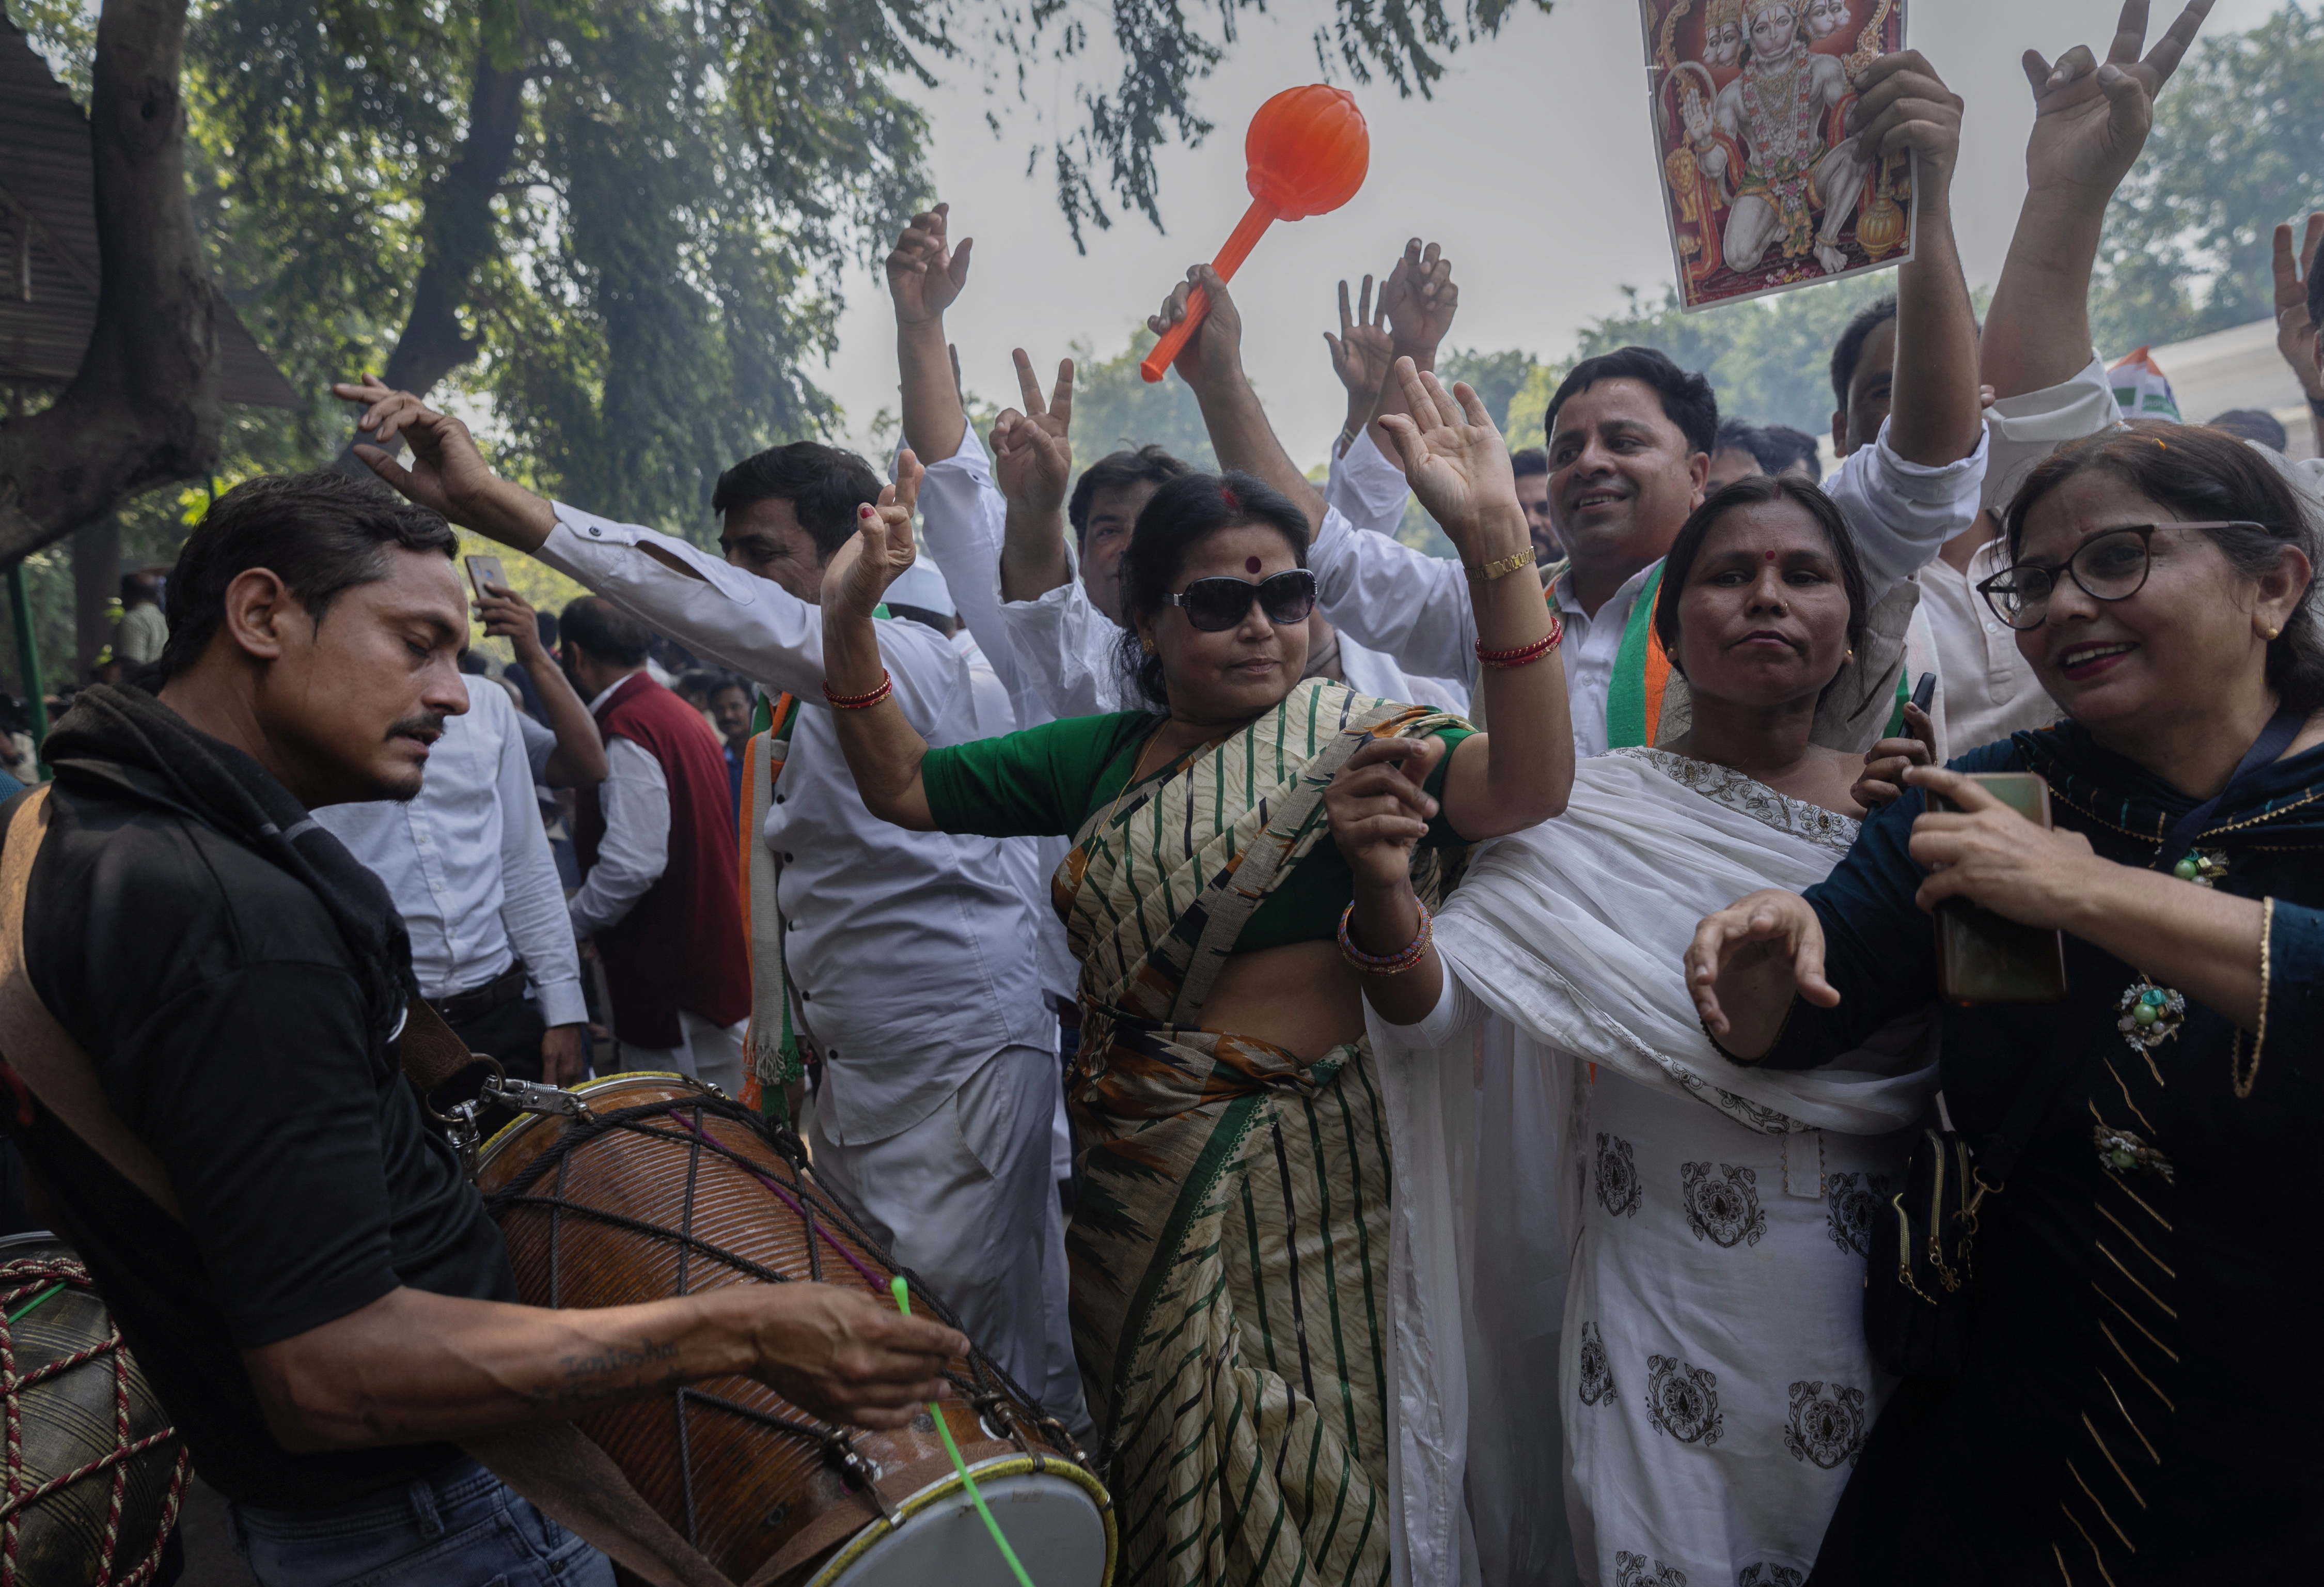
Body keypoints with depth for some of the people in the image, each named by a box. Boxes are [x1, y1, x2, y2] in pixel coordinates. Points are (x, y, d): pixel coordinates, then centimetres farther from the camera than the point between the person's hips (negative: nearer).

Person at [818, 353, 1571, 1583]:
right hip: (1133, 1171, 4)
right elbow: (903, 787, 8)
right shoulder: (1102, 756, 4)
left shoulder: (1360, 742, -9)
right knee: (1157, 1468, 22)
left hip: (1303, 1169, -4)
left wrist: (1495, 548, -38)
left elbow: (1525, 787, -28)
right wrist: (849, 627, -8)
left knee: (1297, 1479, 12)